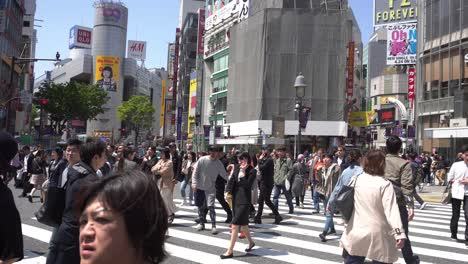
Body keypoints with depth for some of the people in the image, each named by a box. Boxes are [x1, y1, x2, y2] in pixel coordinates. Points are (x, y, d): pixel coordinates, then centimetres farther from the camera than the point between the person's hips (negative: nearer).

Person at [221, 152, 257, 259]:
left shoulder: (252, 171, -9)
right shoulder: (237, 168, 7)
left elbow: (247, 185, -17)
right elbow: (231, 180, 7)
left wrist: (243, 172, -20)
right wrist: (228, 192, -4)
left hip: (244, 201, -6)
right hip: (235, 199, 7)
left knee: (235, 225, -9)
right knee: (243, 224, 18)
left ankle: (230, 251, -5)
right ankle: (251, 242, 40)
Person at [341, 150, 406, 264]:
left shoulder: (358, 179, 0)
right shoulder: (385, 184, -15)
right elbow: (391, 210, -23)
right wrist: (399, 233, -27)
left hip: (356, 231, 4)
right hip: (377, 234, -4)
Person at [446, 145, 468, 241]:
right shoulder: (456, 165, -1)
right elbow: (449, 179, 4)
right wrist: (459, 181, -9)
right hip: (456, 192, 0)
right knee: (455, 215, 11)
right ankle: (453, 234, 28)